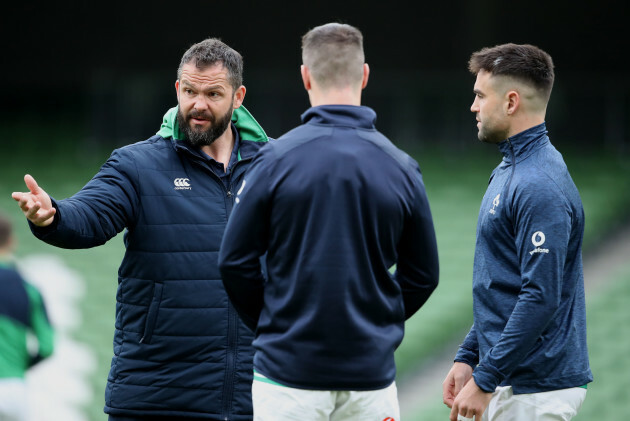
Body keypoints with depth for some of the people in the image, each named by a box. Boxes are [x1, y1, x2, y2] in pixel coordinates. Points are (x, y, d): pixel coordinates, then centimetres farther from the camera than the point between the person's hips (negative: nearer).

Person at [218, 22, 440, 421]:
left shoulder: (275, 159, -7)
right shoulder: (401, 168, 0)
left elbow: (235, 261, -4)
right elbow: (423, 275, 6)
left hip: (289, 371, -2)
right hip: (372, 374, 2)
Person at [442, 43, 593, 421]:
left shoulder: (541, 188, -19)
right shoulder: (509, 170, 15)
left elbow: (541, 298, -24)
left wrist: (485, 380, -21)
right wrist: (468, 358, 17)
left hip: (535, 390, -10)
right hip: (508, 382, 10)